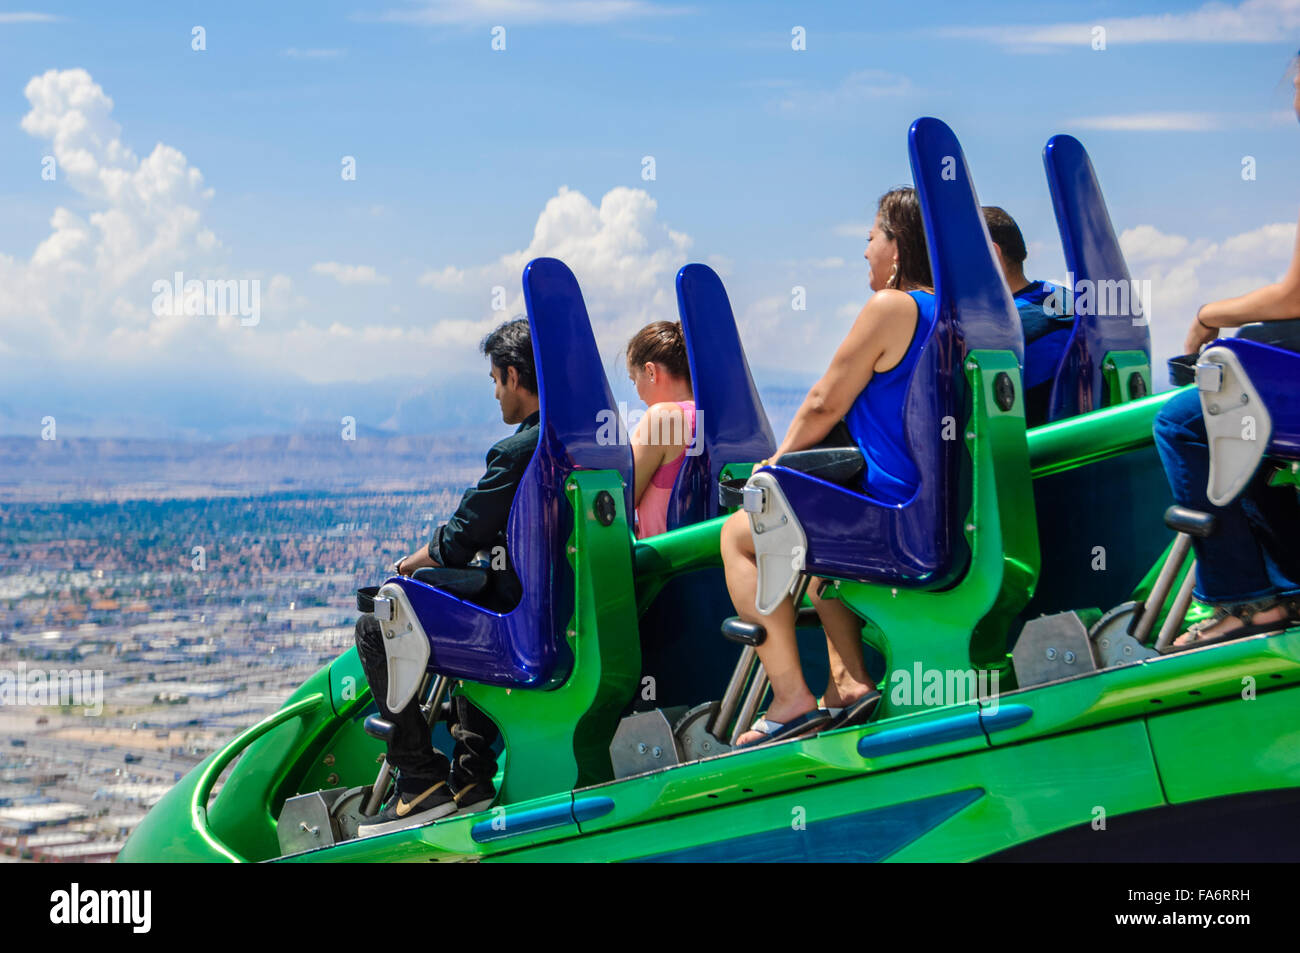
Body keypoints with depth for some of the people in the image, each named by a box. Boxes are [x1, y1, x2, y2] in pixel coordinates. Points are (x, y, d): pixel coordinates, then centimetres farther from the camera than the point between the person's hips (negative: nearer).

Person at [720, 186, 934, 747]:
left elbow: (824, 405, -9)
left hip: (892, 515, -9)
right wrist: (795, 456, 23)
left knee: (738, 533, 8)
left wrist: (778, 462, 9)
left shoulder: (891, 307, -14)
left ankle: (791, 696, -2)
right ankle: (848, 679, 22)